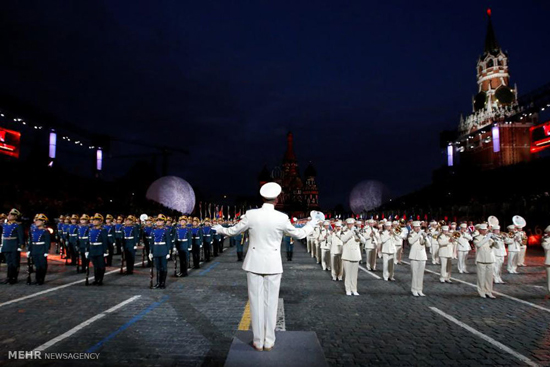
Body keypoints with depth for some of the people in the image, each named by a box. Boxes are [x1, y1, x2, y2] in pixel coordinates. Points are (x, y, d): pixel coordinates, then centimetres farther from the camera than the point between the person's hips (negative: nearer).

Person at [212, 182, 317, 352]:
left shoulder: (251, 214, -10)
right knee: (271, 302, 10)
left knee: (256, 302, 9)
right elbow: (299, 234, 3)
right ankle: (269, 341, 19)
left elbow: (233, 231, 2)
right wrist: (313, 222, 20)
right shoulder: (282, 217, -11)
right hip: (273, 265, 0)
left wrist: (219, 229, 23)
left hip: (254, 263, 0)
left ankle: (258, 341, 18)